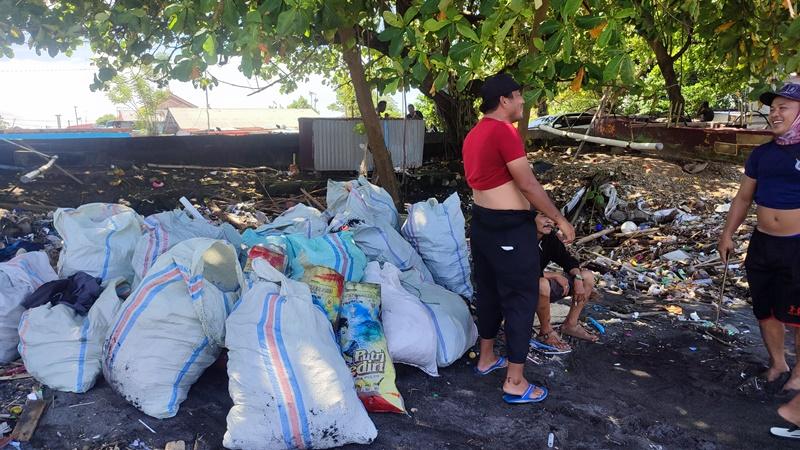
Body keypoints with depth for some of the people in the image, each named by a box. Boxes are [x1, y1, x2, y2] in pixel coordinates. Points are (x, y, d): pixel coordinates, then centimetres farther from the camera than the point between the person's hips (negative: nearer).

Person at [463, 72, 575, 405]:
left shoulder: (473, 135, 12)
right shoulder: (504, 131, -17)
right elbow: (527, 184, -19)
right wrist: (560, 220, -11)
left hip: (481, 223, 10)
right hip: (509, 227, -9)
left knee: (489, 290, 20)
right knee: (522, 298, 0)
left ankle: (486, 358, 35)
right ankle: (515, 383, 8)